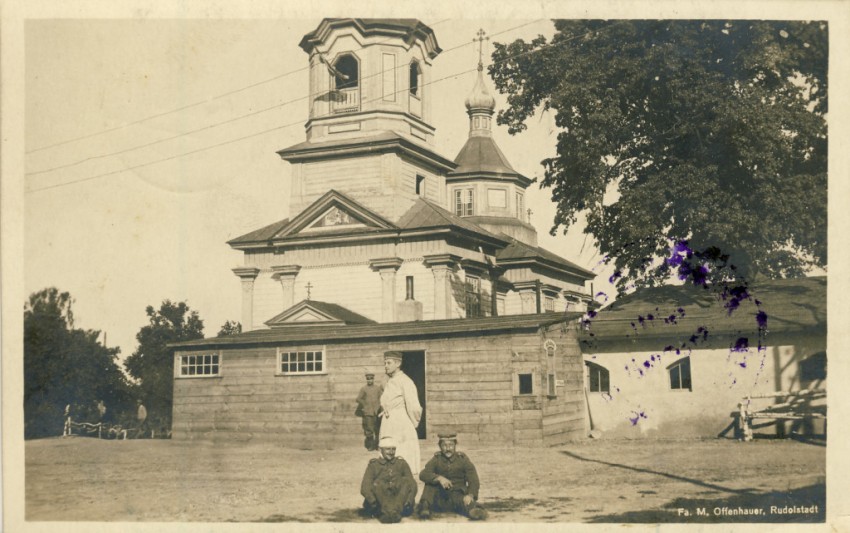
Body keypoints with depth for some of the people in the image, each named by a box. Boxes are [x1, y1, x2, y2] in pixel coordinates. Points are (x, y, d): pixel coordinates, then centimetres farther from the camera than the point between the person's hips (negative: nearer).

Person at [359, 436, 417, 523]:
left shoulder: (401, 463, 14)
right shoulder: (374, 465, 8)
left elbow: (412, 484, 4)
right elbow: (365, 487, -5)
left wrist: (409, 501, -15)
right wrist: (374, 502, -23)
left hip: (400, 502, 1)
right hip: (379, 506, -1)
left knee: (406, 481, -20)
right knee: (377, 484, -25)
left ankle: (395, 511, -42)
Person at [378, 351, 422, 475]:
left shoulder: (405, 381, -11)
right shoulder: (388, 383, 14)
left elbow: (413, 407, -13)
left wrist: (413, 424, -3)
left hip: (402, 427, -8)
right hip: (388, 427, 8)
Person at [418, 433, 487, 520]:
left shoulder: (462, 459, 2)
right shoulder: (436, 459, 5)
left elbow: (473, 480, -9)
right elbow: (423, 475, -12)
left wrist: (470, 495, -30)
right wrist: (439, 478, -31)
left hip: (458, 495, -2)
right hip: (440, 499, 3)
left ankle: (474, 509, -67)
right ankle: (425, 506, -32)